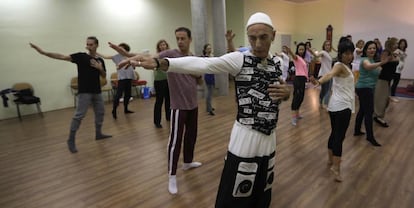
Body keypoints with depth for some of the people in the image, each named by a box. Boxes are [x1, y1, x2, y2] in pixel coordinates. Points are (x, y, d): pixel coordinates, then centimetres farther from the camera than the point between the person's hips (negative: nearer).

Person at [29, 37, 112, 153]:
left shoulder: (100, 60, 9)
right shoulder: (81, 56, -4)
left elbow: (104, 76, 12)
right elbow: (63, 57, -12)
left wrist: (100, 68, -9)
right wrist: (44, 52, -22)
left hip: (97, 91, 5)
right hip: (84, 92, -5)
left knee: (100, 113, 13)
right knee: (79, 115, -9)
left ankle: (98, 134, 30)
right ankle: (71, 140, 0)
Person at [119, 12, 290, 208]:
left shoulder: (278, 63, 6)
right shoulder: (240, 59, -12)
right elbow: (202, 63, -27)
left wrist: (286, 93, -6)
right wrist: (158, 62, -40)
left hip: (270, 139, 6)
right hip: (245, 139, -6)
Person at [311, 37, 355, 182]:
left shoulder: (344, 66, 13)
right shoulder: (339, 66, -16)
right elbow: (330, 74, -38)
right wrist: (319, 82, -58)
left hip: (336, 105, 10)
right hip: (342, 106, -10)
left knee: (334, 133, 17)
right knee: (339, 136, -8)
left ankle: (330, 160, 29)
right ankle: (336, 167, -6)